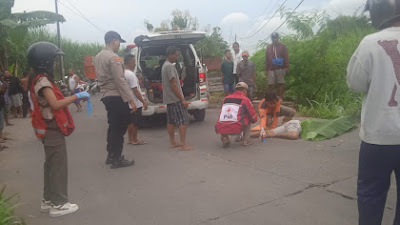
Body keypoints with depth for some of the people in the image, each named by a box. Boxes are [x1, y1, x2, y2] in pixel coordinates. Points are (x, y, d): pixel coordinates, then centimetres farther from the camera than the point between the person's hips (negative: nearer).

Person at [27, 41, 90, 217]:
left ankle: (48, 200, 27)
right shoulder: (43, 81, -17)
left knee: (51, 165, 17)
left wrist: (72, 98, 4)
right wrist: (76, 96, -22)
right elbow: (55, 105, -28)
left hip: (49, 129, 10)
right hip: (53, 129, -10)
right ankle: (58, 204, 6)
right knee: (58, 166, -2)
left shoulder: (38, 79, 12)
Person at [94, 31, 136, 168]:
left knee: (113, 127, 18)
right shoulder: (113, 57, -15)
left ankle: (111, 156, 26)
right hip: (117, 97, -9)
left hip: (106, 96, 9)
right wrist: (131, 100, -19)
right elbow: (120, 81, -20)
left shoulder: (98, 57, 14)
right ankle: (117, 159, 5)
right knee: (120, 128, 0)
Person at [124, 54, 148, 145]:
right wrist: (143, 102, -19)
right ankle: (135, 140, 9)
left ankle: (130, 139, 23)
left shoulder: (124, 73, 10)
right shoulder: (131, 74, -19)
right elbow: (135, 91, -21)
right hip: (135, 103, -9)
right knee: (135, 122, 1)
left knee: (130, 121, 15)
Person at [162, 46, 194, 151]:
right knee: (182, 121, -9)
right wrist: (182, 99, -19)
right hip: (175, 99, -10)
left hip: (169, 99, 10)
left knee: (171, 121, 12)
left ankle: (173, 143, 18)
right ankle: (183, 144, -10)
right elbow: (173, 85, -20)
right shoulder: (170, 66, -16)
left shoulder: (165, 65, 16)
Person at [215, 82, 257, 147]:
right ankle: (245, 140, 15)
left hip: (221, 129, 4)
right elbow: (254, 118, 12)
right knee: (248, 118, 22)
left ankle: (224, 138, 12)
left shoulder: (225, 98, 19)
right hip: (236, 129, -3)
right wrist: (253, 120, 37)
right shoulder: (245, 99, 7)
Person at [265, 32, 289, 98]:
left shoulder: (282, 46, 6)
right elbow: (266, 59, 15)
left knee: (281, 83, -3)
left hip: (280, 68, -3)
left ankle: (280, 98, 0)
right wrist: (266, 69, 9)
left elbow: (286, 57, 1)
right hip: (271, 69, 3)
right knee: (271, 84, 1)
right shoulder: (268, 47, 16)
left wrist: (287, 67, -8)